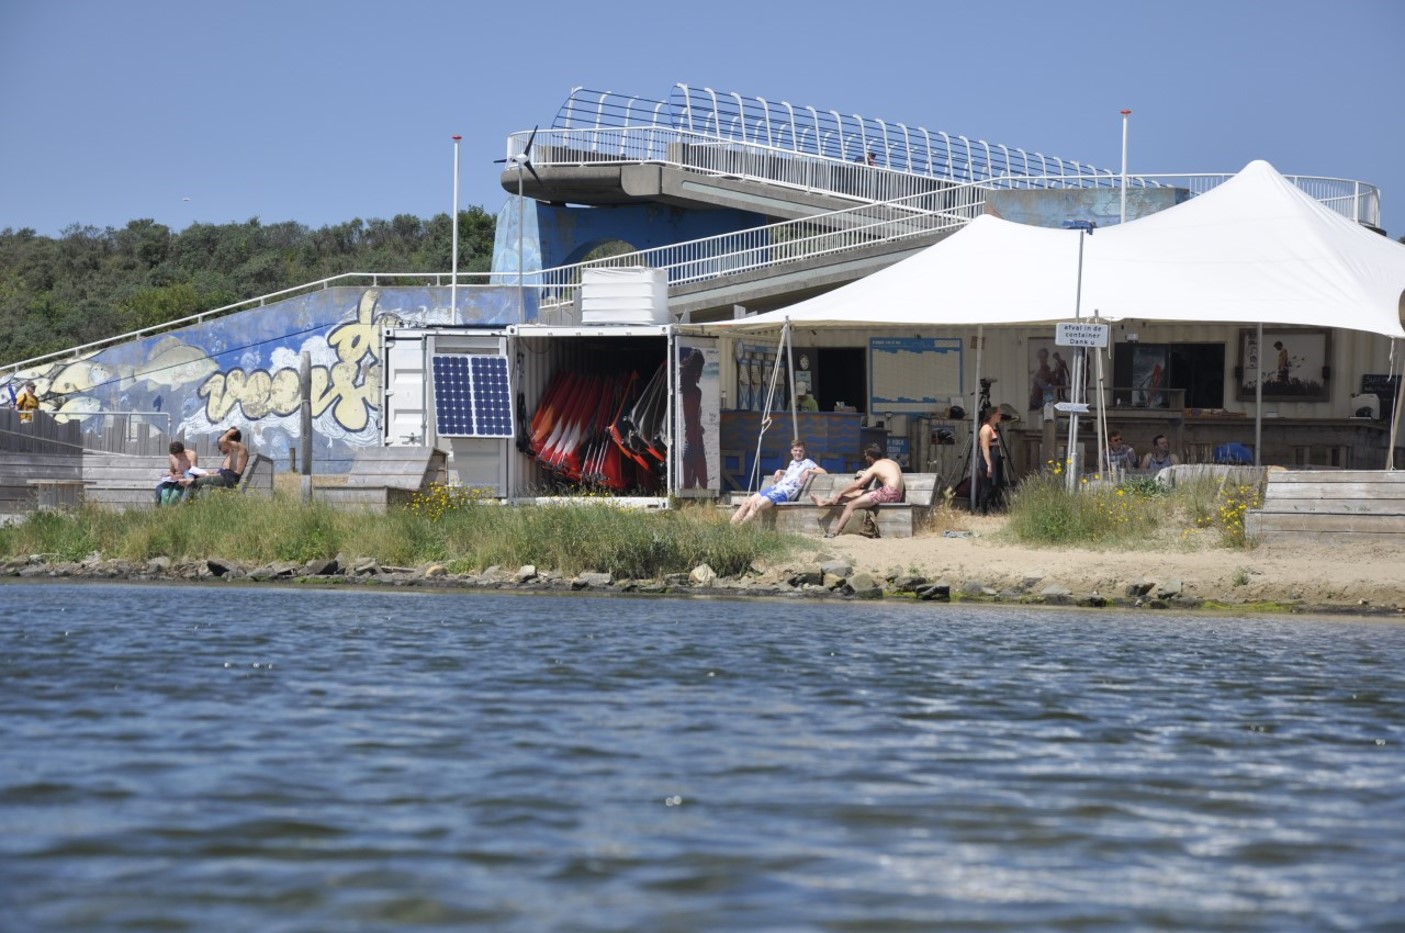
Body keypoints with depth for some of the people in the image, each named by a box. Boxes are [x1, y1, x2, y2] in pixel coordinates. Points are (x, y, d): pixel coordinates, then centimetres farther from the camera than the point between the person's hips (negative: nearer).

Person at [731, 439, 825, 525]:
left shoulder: (807, 463, 6)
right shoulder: (792, 462, 27)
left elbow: (823, 472, -3)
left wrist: (808, 471, -15)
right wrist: (780, 471, 28)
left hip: (785, 492, -8)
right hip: (775, 487, 8)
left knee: (758, 505, -29)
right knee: (748, 502, -11)